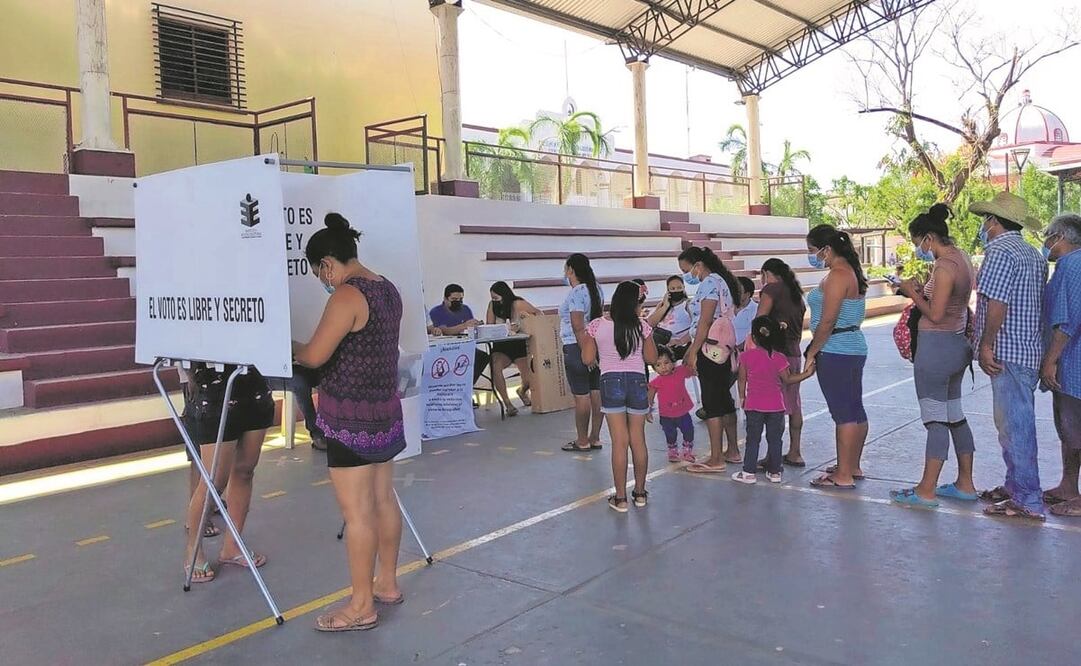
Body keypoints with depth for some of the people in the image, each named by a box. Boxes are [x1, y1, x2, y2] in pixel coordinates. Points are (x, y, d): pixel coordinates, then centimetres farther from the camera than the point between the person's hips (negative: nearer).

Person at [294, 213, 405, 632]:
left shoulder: (347, 295, -17)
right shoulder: (388, 289, 10)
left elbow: (314, 356, -17)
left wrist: (290, 347, 4)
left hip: (351, 415, -9)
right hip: (384, 409, 9)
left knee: (356, 512, -1)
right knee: (383, 500, 17)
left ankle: (362, 607, 9)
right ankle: (387, 584, 30)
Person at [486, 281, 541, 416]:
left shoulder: (517, 303, -9)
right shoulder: (492, 305, 0)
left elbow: (539, 314, 1)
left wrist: (526, 315, -18)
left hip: (519, 345, -1)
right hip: (501, 347, 1)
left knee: (529, 380, -14)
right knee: (495, 366, -33)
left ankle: (522, 391, 29)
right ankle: (508, 404, -21)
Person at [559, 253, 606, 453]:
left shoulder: (575, 294, -16)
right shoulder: (596, 288, 11)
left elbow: (578, 327, -20)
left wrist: (586, 353, -20)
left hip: (576, 347, -9)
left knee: (581, 396, -2)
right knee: (596, 393, 9)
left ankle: (582, 441, 5)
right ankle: (595, 438, 17)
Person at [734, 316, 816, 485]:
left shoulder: (746, 356, -7)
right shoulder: (779, 358, -7)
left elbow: (742, 379, 0)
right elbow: (788, 379, -2)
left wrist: (742, 397, 13)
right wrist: (807, 373, 7)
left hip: (753, 405, 0)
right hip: (776, 405, 0)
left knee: (752, 439, 6)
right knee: (774, 439, 10)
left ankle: (749, 472, 7)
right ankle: (774, 472, 16)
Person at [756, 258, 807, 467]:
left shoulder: (771, 289, -7)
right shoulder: (796, 293, 17)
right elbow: (799, 329, 17)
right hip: (795, 354, 8)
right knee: (793, 404, 12)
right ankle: (794, 453, 19)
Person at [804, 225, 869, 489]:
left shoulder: (838, 275, -16)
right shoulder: (850, 271, 15)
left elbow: (827, 321, -20)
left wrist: (812, 351, -12)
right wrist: (818, 349, 14)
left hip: (836, 352, -11)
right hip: (854, 347, 11)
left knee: (843, 412, -6)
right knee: (855, 410, 15)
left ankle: (843, 476, 0)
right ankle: (852, 467, 26)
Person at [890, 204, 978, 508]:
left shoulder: (944, 266, -20)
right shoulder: (961, 258, 10)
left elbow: (935, 314, -21)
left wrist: (912, 293, -8)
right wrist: (922, 291, 8)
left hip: (936, 347, -10)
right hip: (958, 344, 10)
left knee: (935, 419, -4)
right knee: (955, 415, 17)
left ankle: (926, 491, 4)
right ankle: (965, 484, 25)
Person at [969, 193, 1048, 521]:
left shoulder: (1000, 251, -14)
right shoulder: (1033, 254, 17)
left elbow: (997, 304, -21)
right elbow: (1036, 304, 20)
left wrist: (986, 346, -15)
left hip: (1007, 354, -10)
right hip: (1028, 350, 10)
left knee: (1014, 426, -5)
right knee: (1013, 422, 18)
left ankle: (1027, 501, 0)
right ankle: (1015, 486, 28)